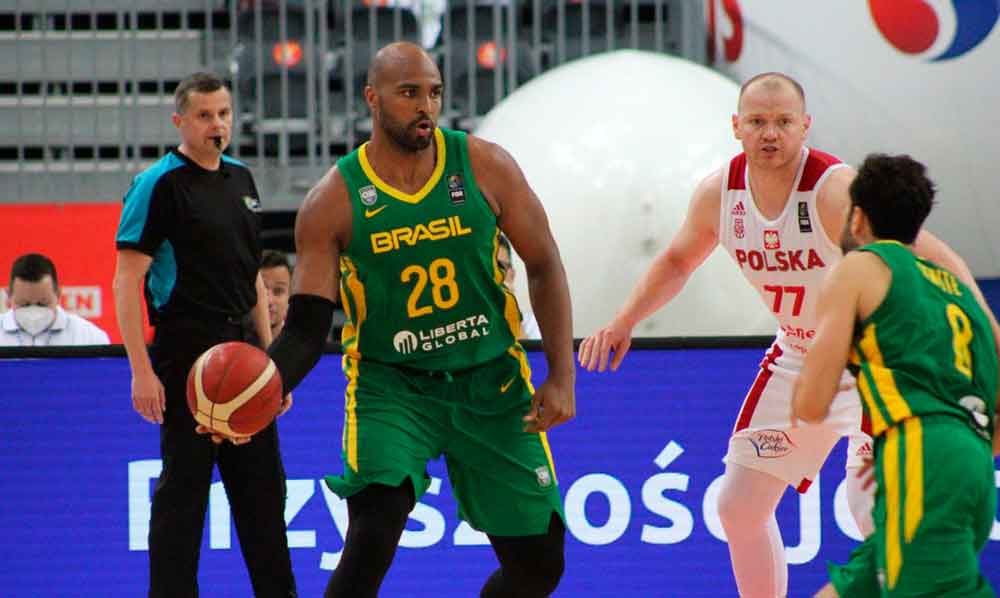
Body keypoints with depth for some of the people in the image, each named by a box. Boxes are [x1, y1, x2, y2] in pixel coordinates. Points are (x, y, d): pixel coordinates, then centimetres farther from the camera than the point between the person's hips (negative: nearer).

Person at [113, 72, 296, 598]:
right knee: (183, 485, -5)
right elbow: (127, 282, -12)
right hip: (187, 352, -7)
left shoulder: (240, 180, 14)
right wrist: (141, 370, -18)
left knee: (262, 484, 10)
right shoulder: (158, 185, -8)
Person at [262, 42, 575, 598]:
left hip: (492, 383, 3)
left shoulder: (485, 166, -6)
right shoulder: (333, 202, -10)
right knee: (372, 539, -26)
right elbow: (307, 328, -9)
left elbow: (544, 267, 2)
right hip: (389, 385, -2)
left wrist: (562, 376, -6)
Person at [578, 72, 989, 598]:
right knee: (740, 505, 8)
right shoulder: (720, 192, -9)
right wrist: (624, 321, 2)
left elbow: (935, 260, -31)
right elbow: (677, 262, 12)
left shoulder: (837, 191, -28)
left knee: (873, 510, -21)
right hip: (797, 359, 6)